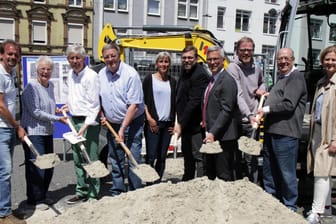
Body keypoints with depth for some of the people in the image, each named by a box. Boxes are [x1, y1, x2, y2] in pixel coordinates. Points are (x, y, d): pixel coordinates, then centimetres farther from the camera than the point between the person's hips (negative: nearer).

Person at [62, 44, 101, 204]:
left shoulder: (91, 76, -14)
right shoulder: (71, 74, 11)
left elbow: (94, 105, -17)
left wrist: (85, 126, -22)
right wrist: (69, 105, 11)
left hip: (88, 121, -8)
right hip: (74, 120, 8)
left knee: (91, 159, -2)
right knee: (78, 160, 15)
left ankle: (94, 195, 10)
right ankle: (82, 192, 28)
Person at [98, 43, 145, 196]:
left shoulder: (131, 74, -17)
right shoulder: (101, 74, 3)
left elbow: (134, 105, -21)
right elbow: (100, 98, 18)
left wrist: (123, 128, -23)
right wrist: (103, 115, 4)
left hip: (132, 123, -6)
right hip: (112, 124, 6)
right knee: (115, 160, 12)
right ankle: (117, 193, 24)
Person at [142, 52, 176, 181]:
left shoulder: (172, 82, 13)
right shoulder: (149, 80, 1)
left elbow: (175, 103, 15)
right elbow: (143, 101, -2)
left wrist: (174, 123, 8)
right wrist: (149, 118, -11)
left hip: (168, 124, 4)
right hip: (153, 123, -4)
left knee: (162, 157, 8)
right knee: (151, 156, -7)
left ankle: (157, 183, 18)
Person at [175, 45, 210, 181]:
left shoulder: (200, 75, -19)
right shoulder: (185, 72, 10)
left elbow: (194, 102, -24)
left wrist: (181, 124, -22)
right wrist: (179, 121, 8)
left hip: (195, 124, -10)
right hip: (185, 123, 10)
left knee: (199, 156, -3)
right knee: (187, 154, 22)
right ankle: (187, 181, 38)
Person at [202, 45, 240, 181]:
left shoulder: (227, 81, -14)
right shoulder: (212, 80, 15)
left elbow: (226, 110, -20)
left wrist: (213, 132, -24)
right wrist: (205, 121, 8)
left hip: (223, 138, -9)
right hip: (211, 136, 9)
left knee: (224, 177, 0)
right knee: (210, 176, 18)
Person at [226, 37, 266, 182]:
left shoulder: (256, 68, 10)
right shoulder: (233, 68, -8)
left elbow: (262, 82, 33)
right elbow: (238, 95, -20)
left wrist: (261, 89, 9)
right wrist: (249, 115, -31)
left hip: (252, 121, 3)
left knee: (251, 158, 1)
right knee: (237, 157, 9)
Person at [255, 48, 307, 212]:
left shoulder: (296, 77, -8)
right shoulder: (281, 78, 21)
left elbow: (289, 105, -17)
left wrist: (267, 109, -10)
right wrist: (267, 95, 10)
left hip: (286, 134, -9)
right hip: (271, 131, 10)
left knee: (286, 173, 0)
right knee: (269, 171, 18)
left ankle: (290, 207, 15)